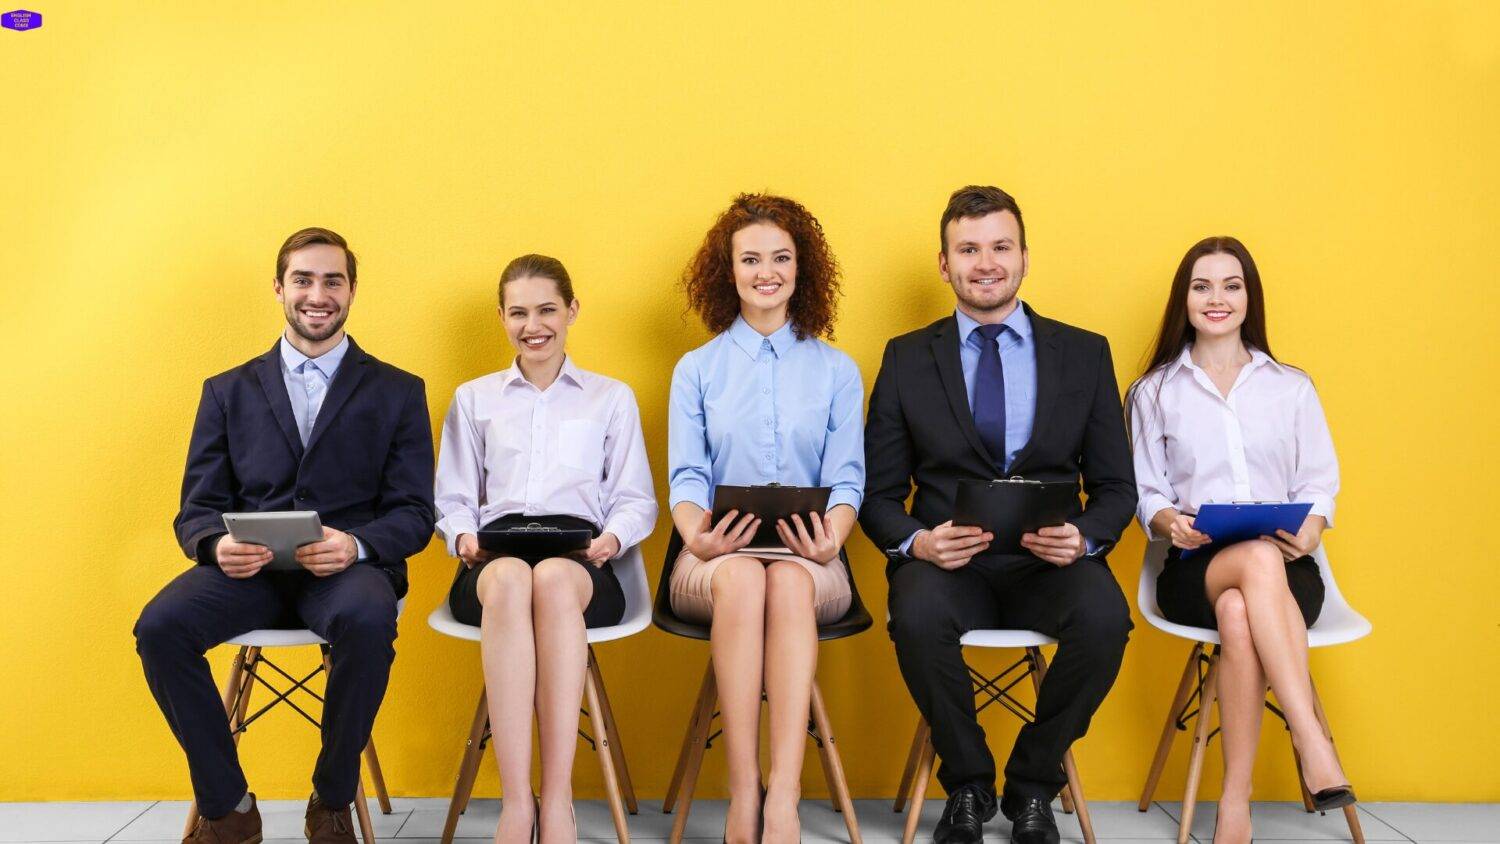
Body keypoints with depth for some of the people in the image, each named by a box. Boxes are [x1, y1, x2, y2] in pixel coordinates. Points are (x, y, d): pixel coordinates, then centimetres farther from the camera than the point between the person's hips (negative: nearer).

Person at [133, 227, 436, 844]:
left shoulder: (398, 393, 12)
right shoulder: (228, 392, 18)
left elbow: (415, 513, 5)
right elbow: (196, 510, 11)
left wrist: (355, 544, -18)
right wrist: (218, 544, -14)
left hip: (349, 566, -2)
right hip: (248, 569, 2)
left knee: (368, 620, -37)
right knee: (159, 626, -28)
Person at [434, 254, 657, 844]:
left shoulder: (612, 398, 23)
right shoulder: (472, 399, 26)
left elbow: (636, 500, 16)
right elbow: (453, 499, 20)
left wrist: (613, 537, -7)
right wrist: (465, 536, -2)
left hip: (578, 558, -1)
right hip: (495, 558, 1)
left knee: (552, 578, -40)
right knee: (510, 580, -39)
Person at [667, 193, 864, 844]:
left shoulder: (836, 370, 15)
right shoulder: (696, 370, 15)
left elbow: (847, 480, 7)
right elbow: (687, 478, 6)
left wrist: (830, 541, -16)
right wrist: (699, 537, -17)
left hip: (808, 564, 0)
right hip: (714, 563, 0)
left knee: (790, 578, -37)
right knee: (741, 575, -37)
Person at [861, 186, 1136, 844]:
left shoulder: (1086, 354, 9)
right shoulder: (907, 358, 8)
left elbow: (1116, 486, 8)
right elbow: (878, 494, 7)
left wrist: (1083, 538, -14)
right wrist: (917, 540, -16)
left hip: (1050, 564, 1)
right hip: (948, 562, 0)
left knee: (1104, 618, -31)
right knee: (918, 616, -34)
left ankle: (1033, 784, -4)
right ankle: (967, 785, -6)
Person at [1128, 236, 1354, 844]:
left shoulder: (1292, 387, 16)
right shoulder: (1155, 392, 15)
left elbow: (1318, 482, 11)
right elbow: (1146, 492, 10)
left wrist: (1311, 528, -12)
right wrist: (1169, 522, -14)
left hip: (1287, 569, 1)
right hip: (1195, 568, -1)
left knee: (1238, 615, -38)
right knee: (1259, 561, -39)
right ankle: (1313, 742, -42)